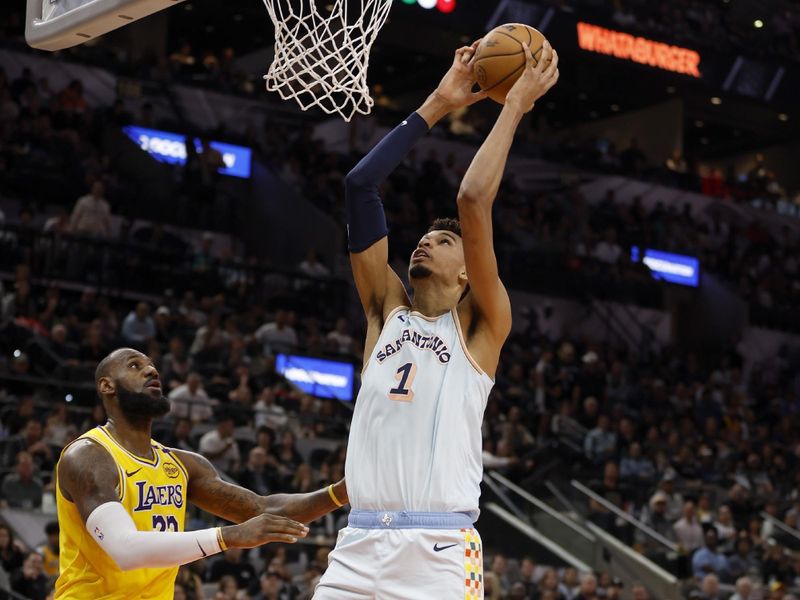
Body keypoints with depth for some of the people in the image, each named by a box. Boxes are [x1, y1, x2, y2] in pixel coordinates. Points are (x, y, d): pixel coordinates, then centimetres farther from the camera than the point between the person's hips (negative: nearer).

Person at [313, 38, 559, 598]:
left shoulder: (480, 326, 7)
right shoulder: (387, 310, 19)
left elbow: (474, 201, -5)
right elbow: (360, 185, 14)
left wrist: (515, 106, 3)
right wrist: (437, 106, 16)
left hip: (440, 551, -4)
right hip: (360, 545, 4)